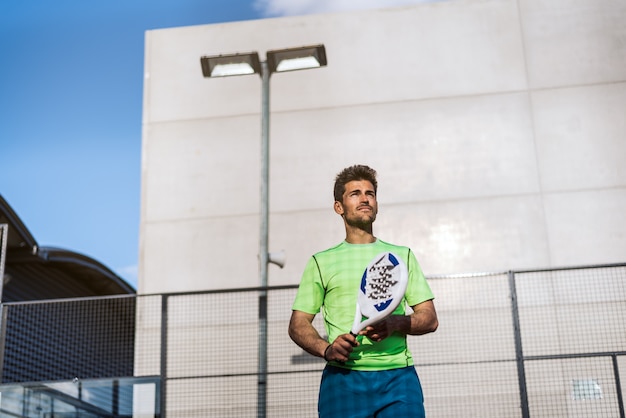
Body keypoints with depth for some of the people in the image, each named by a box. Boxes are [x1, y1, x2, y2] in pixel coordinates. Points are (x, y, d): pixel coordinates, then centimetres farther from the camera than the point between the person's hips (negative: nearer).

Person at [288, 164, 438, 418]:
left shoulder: (402, 255, 17)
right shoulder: (321, 262, 13)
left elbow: (430, 319, 10)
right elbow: (298, 324, 9)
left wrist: (393, 324, -11)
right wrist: (326, 349, -12)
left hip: (398, 378, 1)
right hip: (342, 379, -1)